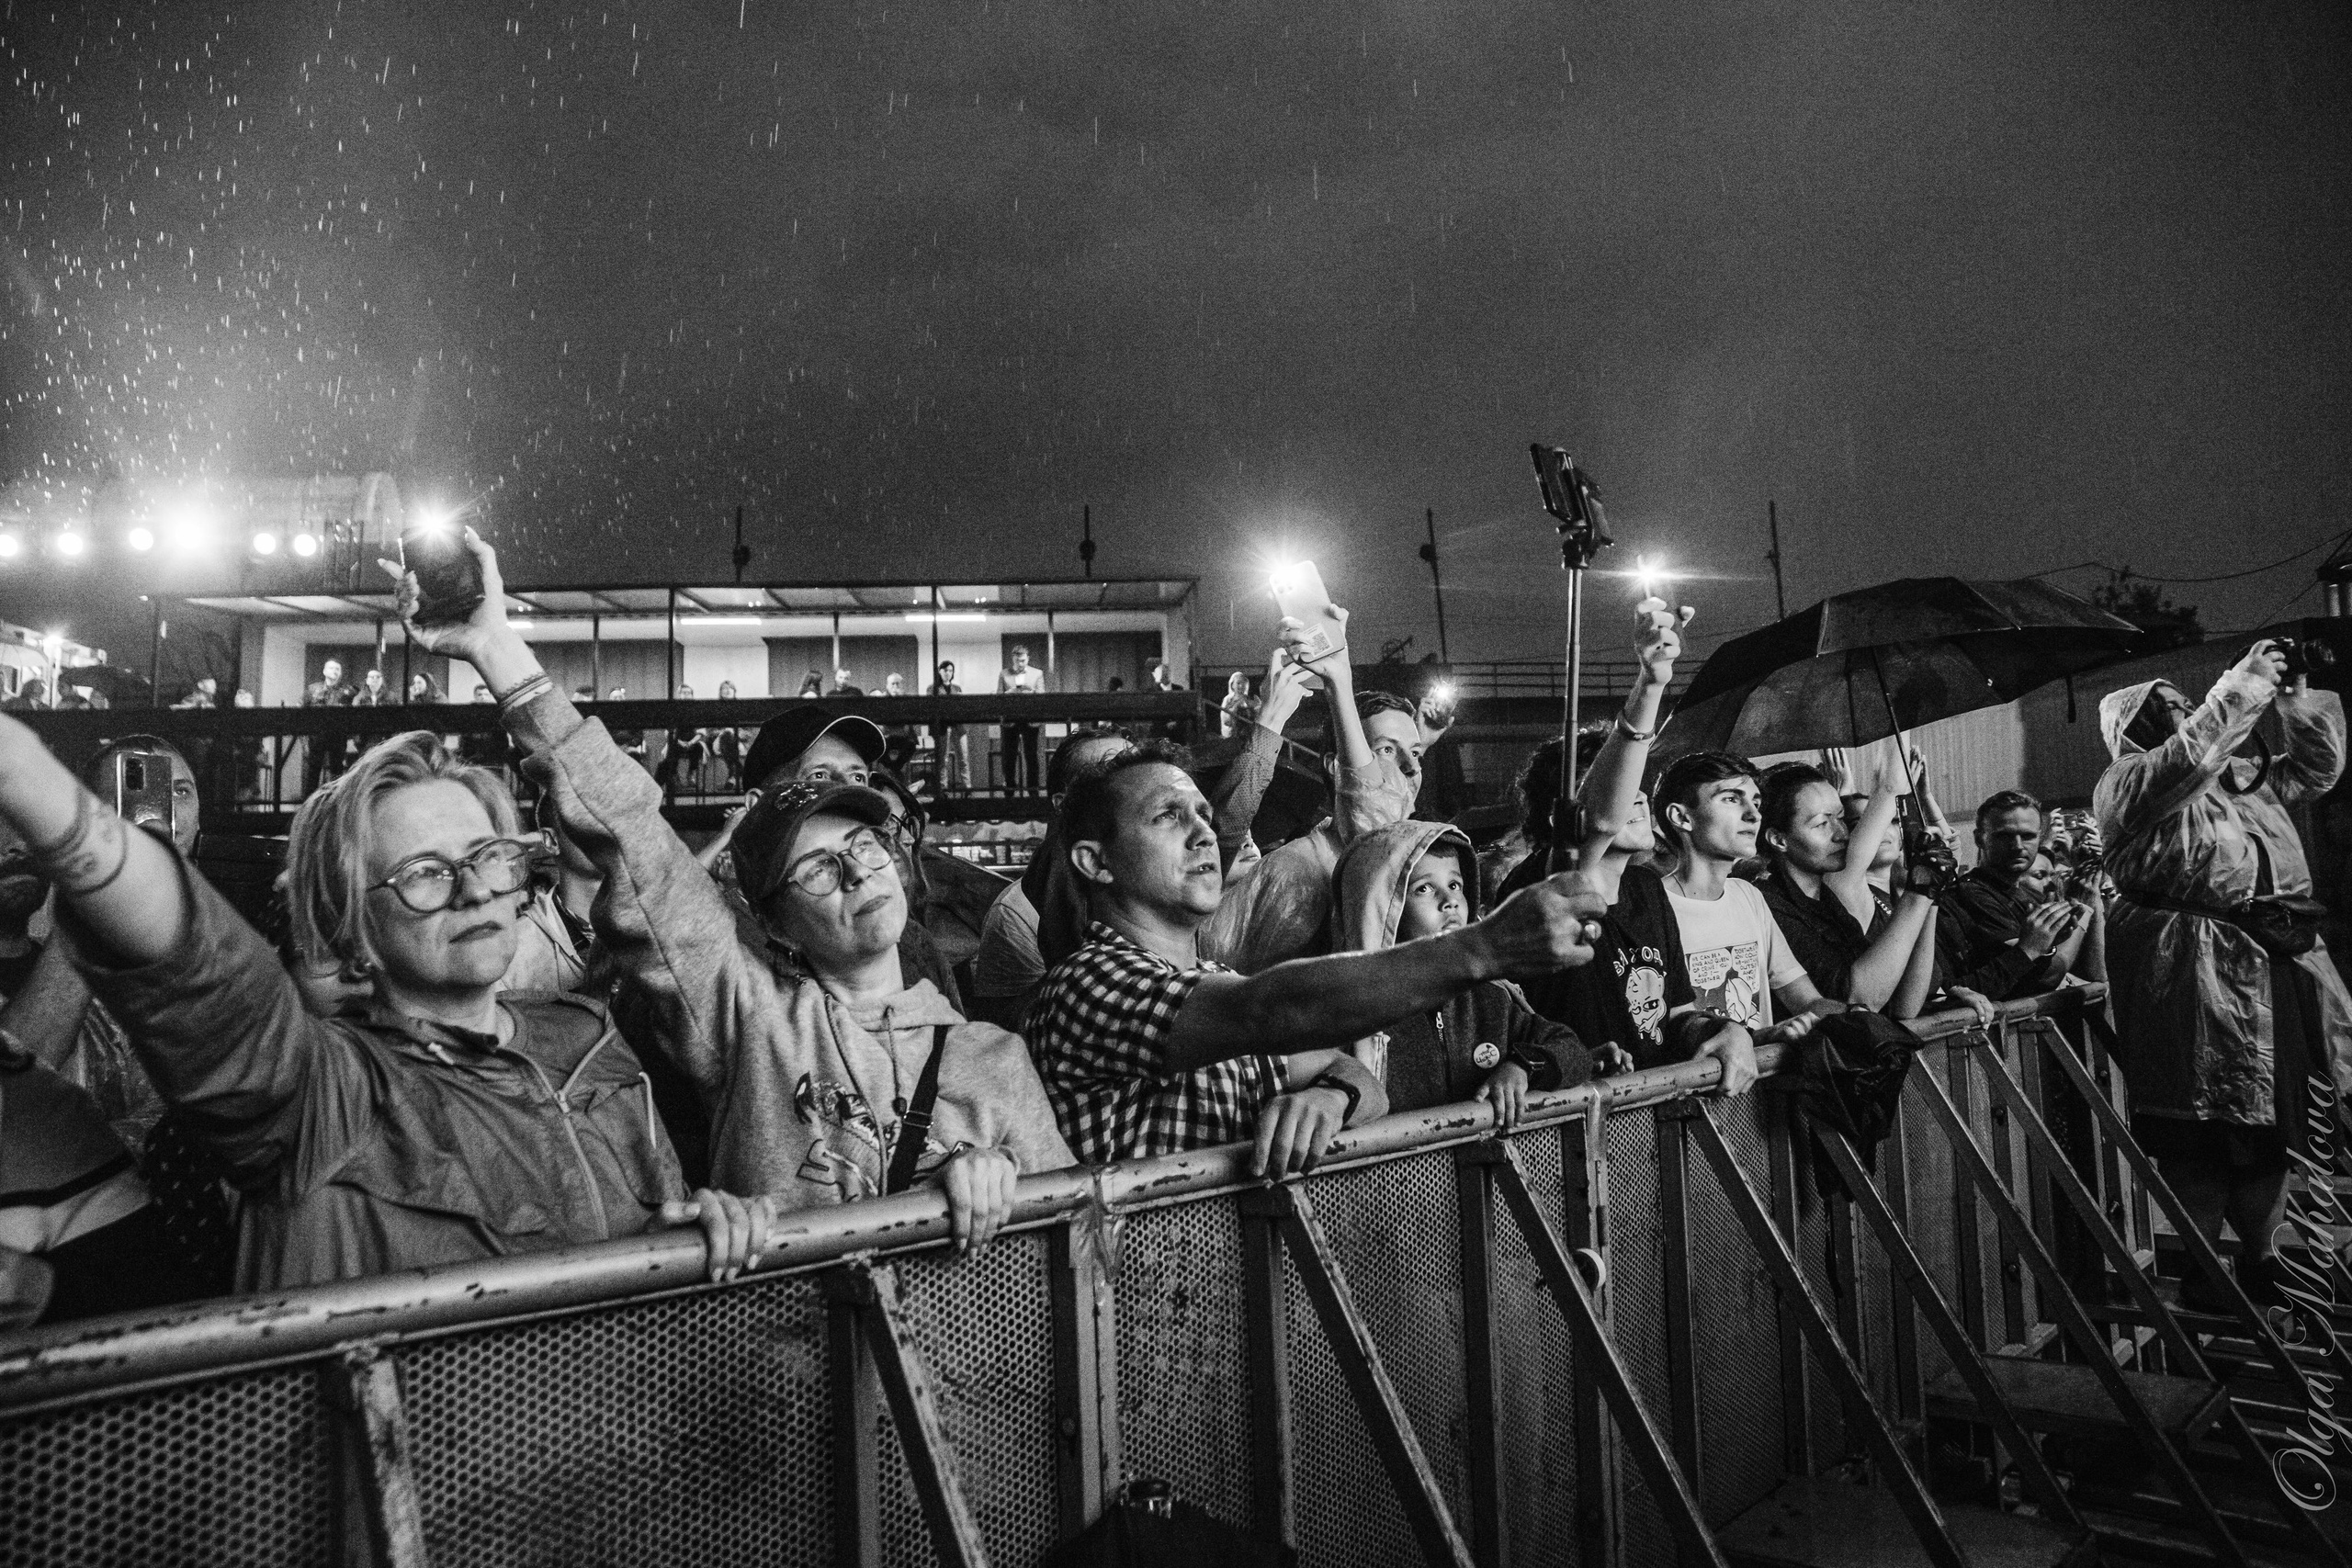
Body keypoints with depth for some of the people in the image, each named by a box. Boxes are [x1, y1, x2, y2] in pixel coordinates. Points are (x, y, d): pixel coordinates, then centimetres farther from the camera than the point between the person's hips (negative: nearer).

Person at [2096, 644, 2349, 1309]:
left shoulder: (2243, 778, 22)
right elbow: (2192, 755, -20)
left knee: (2269, 1125, 11)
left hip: (2275, 966, 8)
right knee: (2202, 1128, -5)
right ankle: (2199, 1273, 3)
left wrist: (2295, 700, 14)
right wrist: (2245, 683, -13)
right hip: (2193, 975, -7)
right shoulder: (2129, 782, -3)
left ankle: (2262, 1260, 23)